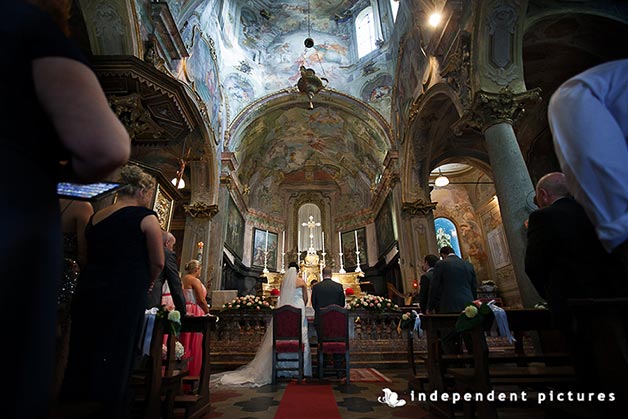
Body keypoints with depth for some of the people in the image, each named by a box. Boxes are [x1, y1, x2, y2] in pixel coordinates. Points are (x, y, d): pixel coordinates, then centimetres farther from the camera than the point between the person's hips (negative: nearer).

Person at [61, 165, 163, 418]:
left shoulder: (95, 217, 12)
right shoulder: (146, 217, -7)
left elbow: (88, 257, 16)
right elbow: (158, 263, -7)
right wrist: (144, 285, 11)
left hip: (87, 292, 7)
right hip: (124, 299, -6)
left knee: (80, 358, 16)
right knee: (113, 363, 3)